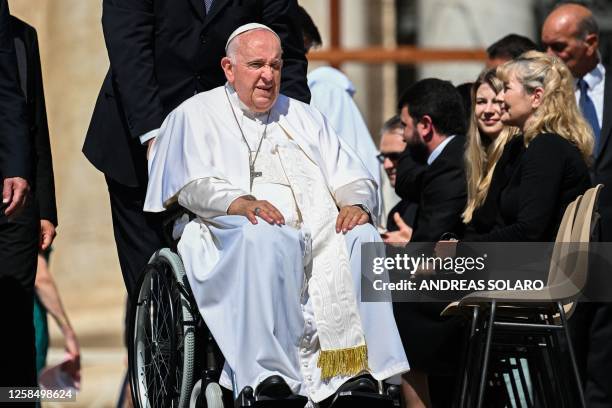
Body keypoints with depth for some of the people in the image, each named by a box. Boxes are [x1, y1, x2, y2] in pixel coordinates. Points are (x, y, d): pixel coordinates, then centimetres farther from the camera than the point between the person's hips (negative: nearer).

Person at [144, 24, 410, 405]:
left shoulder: (305, 118, 27)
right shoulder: (197, 115, 13)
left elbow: (354, 179, 17)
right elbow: (192, 185, -4)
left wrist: (357, 203, -9)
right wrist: (239, 202, -25)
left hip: (319, 232, 4)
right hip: (233, 232, -4)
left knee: (362, 238, -27)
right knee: (265, 240, -38)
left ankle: (361, 373, -33)